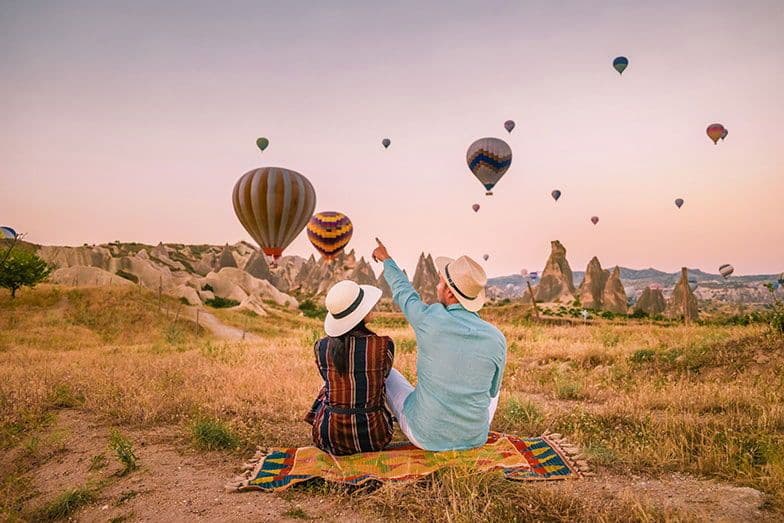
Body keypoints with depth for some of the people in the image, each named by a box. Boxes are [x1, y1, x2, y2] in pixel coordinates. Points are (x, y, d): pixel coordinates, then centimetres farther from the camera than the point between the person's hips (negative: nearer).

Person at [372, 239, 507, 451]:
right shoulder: (497, 340, -13)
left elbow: (403, 293, 4)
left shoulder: (429, 320, -19)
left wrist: (386, 260, 24)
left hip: (425, 436, -2)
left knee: (386, 374, 23)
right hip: (474, 439, 3)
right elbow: (491, 390, 4)